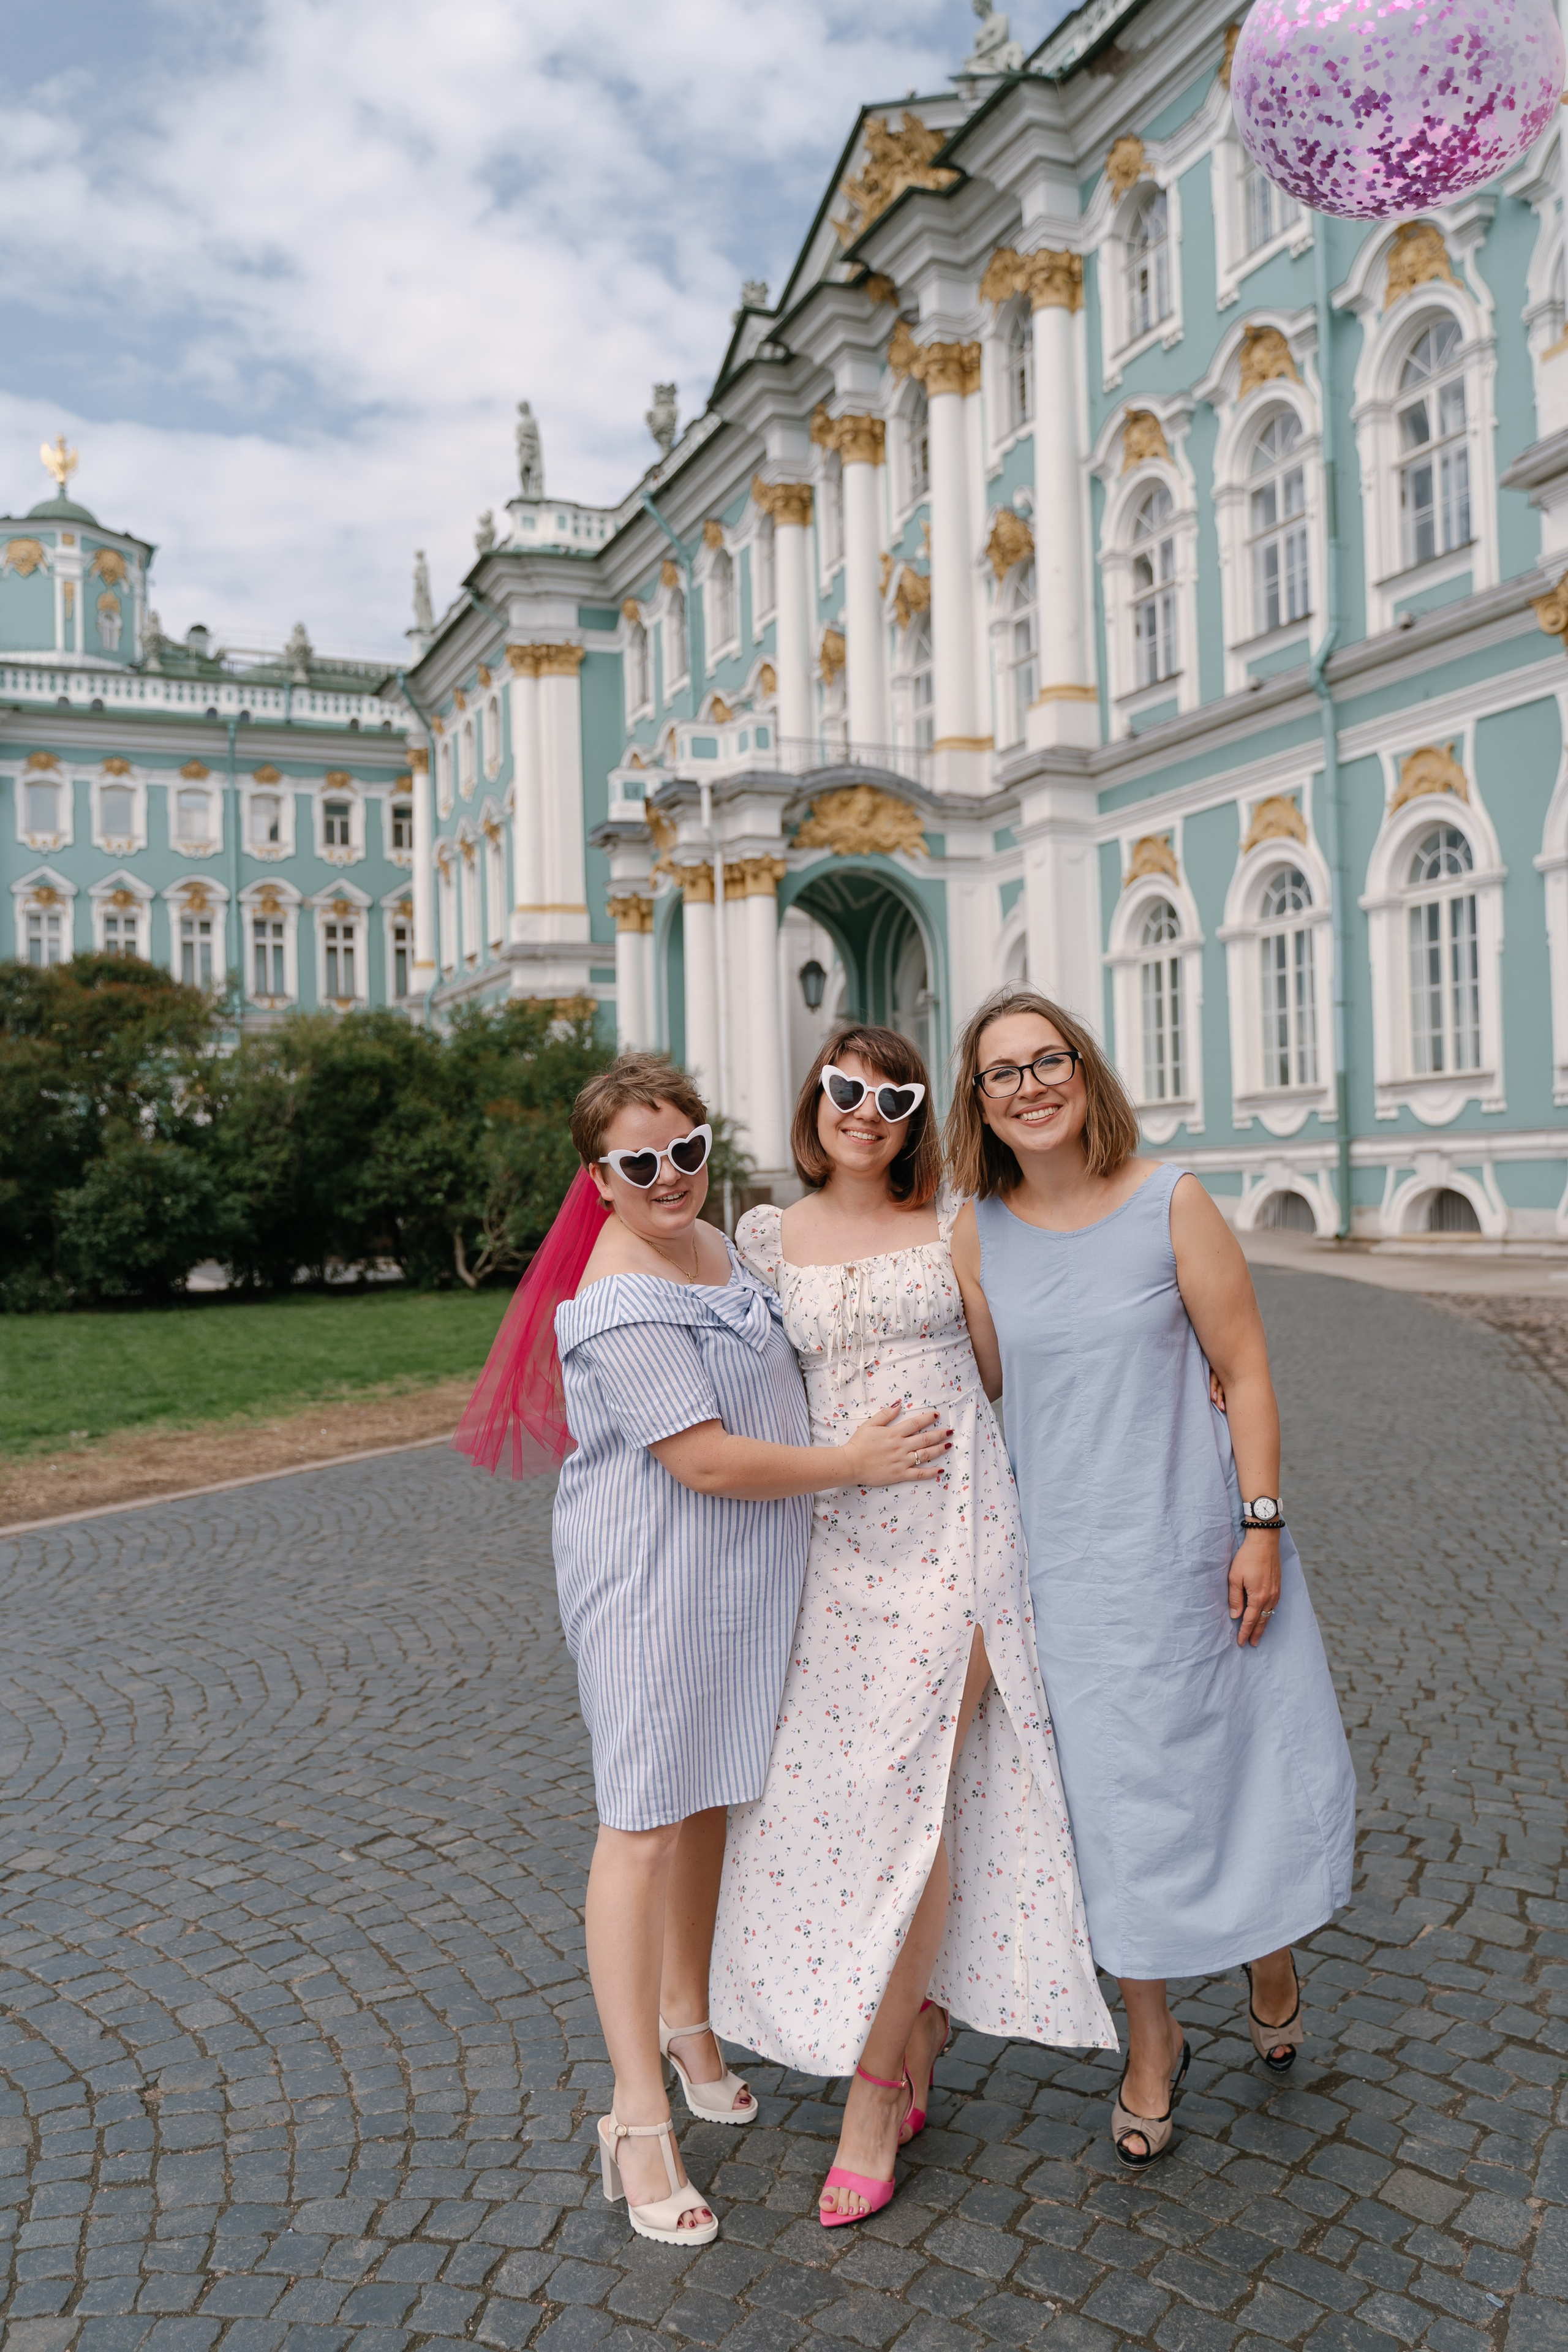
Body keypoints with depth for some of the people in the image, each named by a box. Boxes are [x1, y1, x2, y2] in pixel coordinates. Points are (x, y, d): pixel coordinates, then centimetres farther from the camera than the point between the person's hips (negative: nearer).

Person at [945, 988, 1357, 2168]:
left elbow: (1245, 1367, -7)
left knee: (1260, 1757, 12)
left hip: (1197, 1539, -1)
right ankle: (1152, 2040, 31)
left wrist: (1260, 1527, -10)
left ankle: (1272, 1956, 44)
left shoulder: (1169, 1200, -9)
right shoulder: (977, 1234, -2)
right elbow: (977, 1386, 6)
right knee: (1116, 1790, 9)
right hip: (1070, 1562, 2)